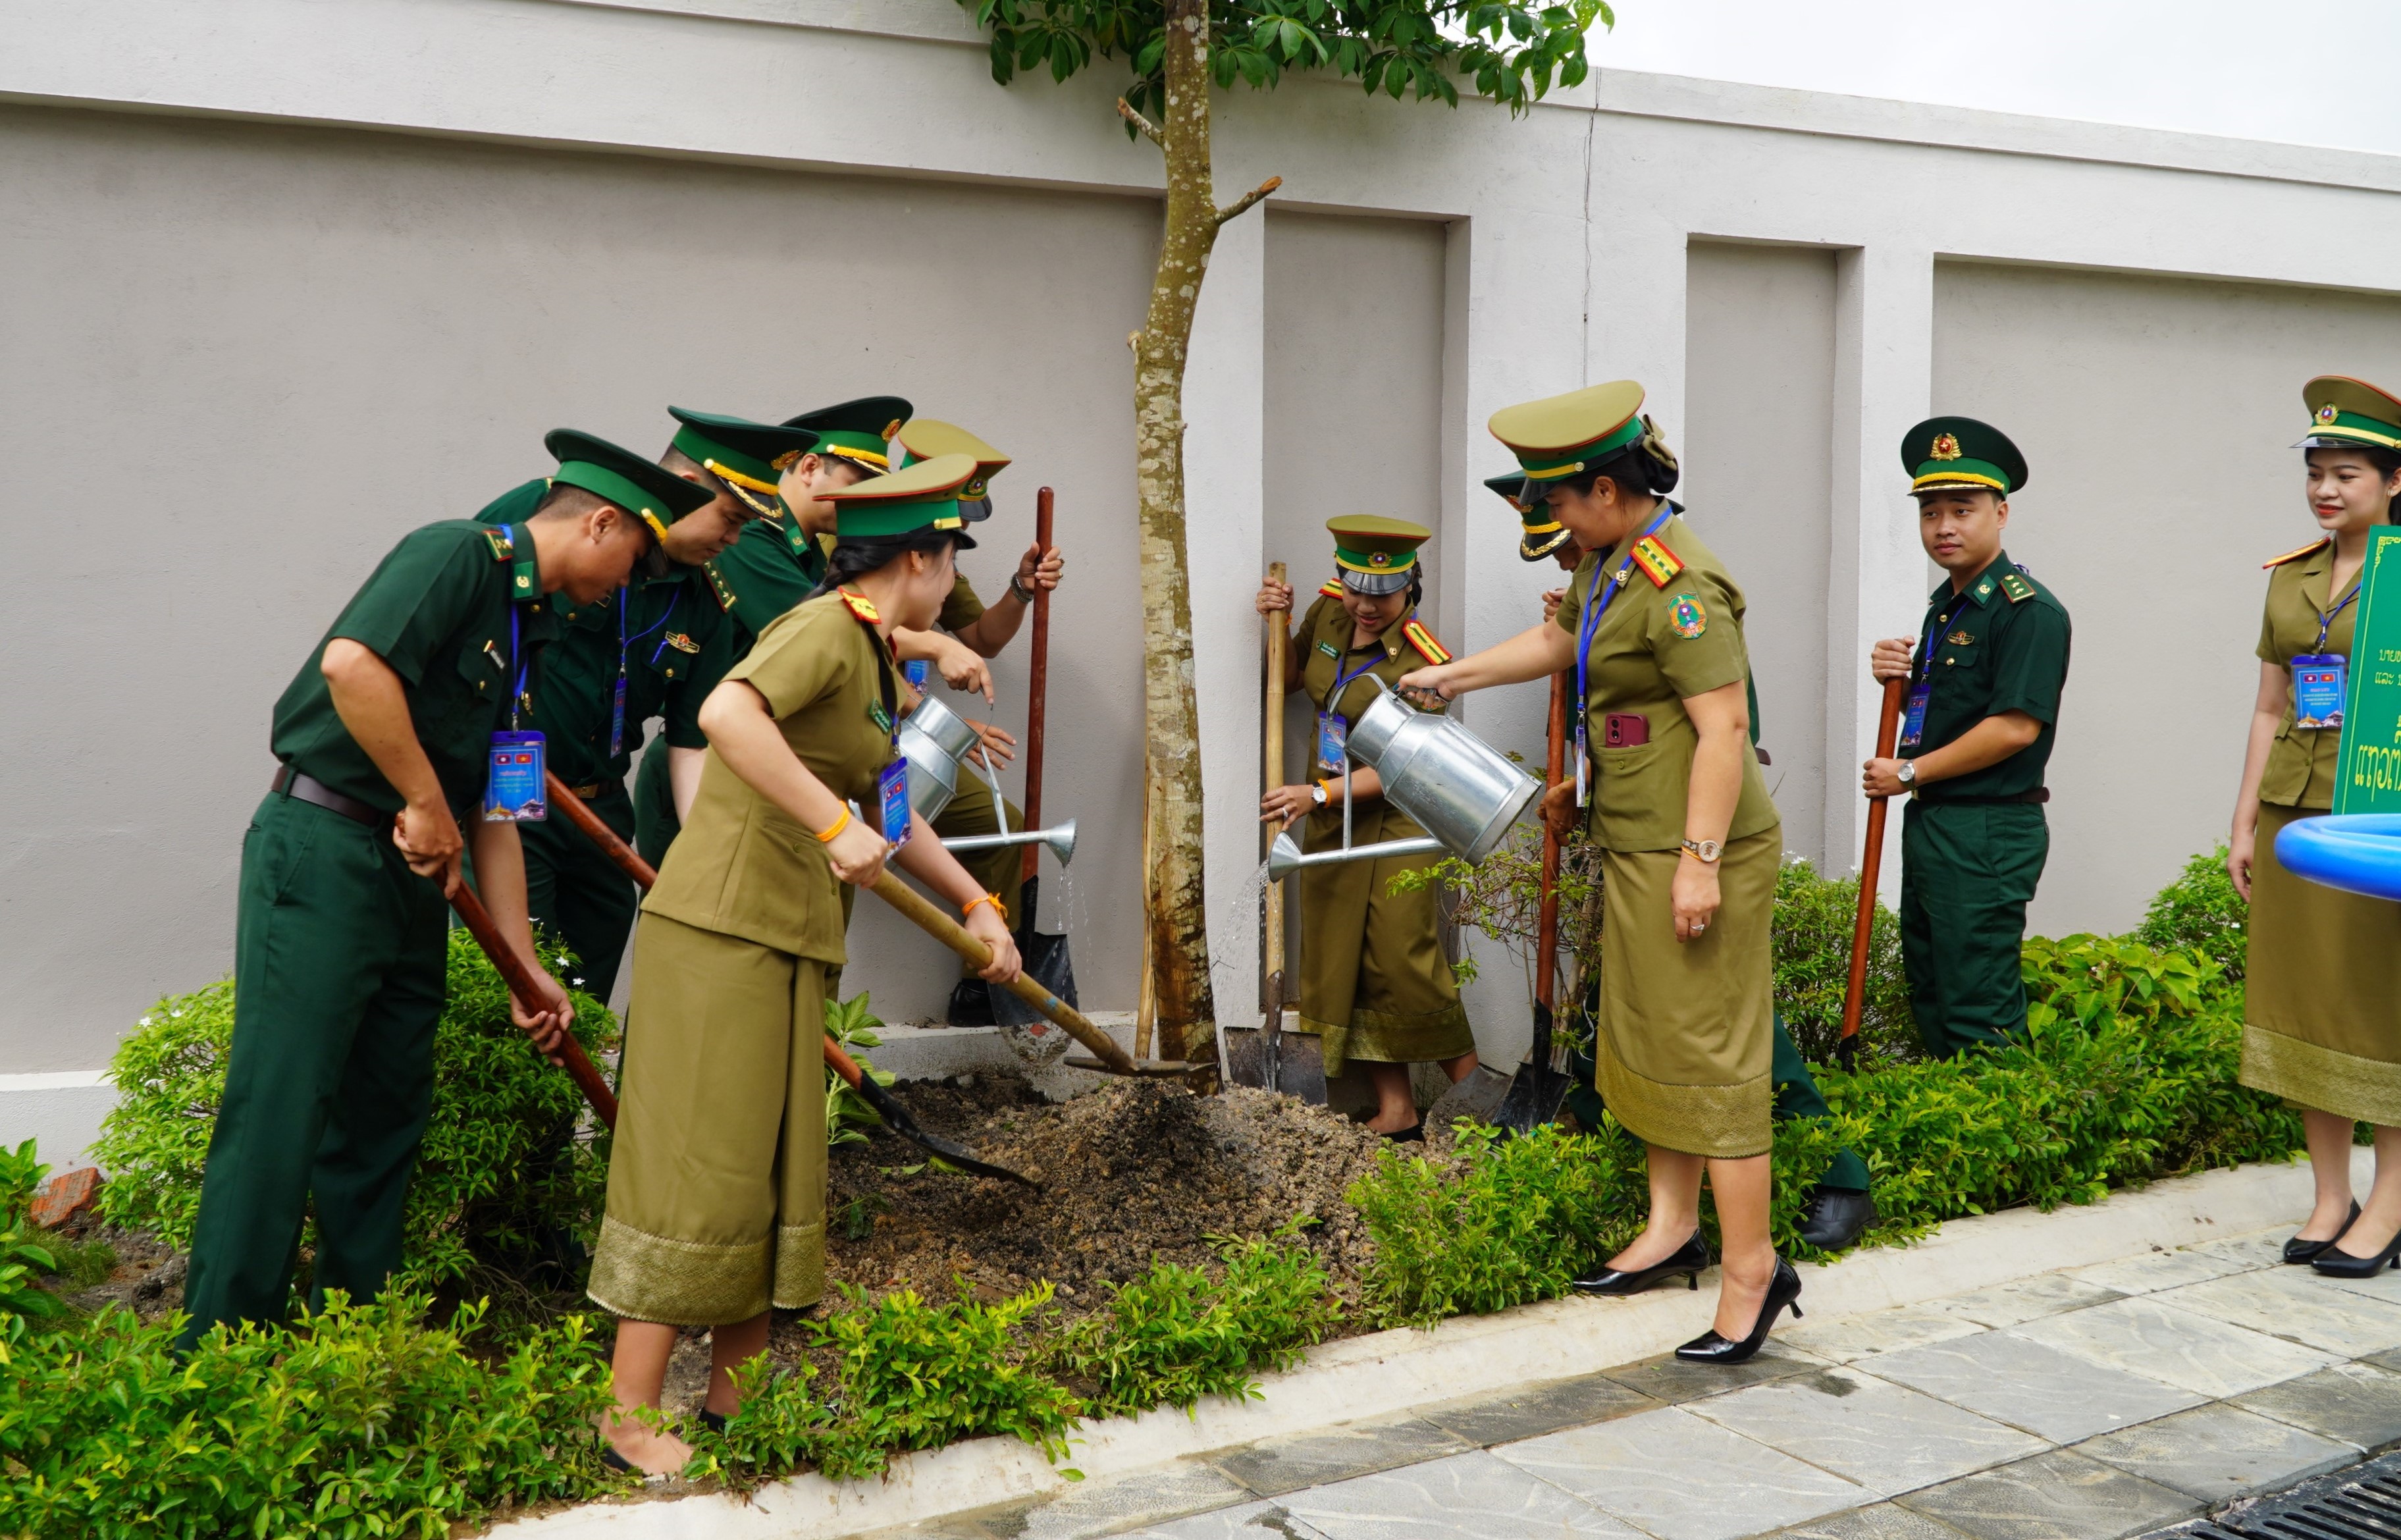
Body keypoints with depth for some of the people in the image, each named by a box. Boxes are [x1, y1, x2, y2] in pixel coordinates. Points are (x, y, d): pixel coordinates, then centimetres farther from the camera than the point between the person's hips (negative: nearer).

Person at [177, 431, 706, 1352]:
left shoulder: (526, 630, 18)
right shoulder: (461, 554, -8)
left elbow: (494, 814, 18)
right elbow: (352, 663, -26)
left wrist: (526, 971, 16)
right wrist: (426, 804, -17)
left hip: (413, 878, 9)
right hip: (322, 849, -9)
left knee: (385, 1118, 11)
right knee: (280, 1111, -8)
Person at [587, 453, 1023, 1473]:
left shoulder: (874, 662, 16)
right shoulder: (825, 629, -13)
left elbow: (893, 815, 28)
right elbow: (726, 714, -32)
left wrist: (978, 907, 27)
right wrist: (837, 824, -31)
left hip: (788, 944, 10)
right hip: (722, 929, -10)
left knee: (773, 1172, 14)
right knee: (699, 1170, -5)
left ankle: (736, 1393, 26)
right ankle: (630, 1418, 4)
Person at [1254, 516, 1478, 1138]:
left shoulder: (1423, 662, -19)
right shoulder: (1327, 614, 0)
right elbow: (1290, 679, 20)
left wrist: (1317, 795, -26)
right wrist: (1277, 624, 3)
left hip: (1395, 824, -7)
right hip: (1330, 822, 7)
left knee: (1401, 960, -12)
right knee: (1342, 964, 6)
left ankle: (1469, 1087, 8)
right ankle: (1395, 1111, 13)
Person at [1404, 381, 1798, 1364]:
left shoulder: (1677, 584, -20)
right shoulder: (1611, 563, 11)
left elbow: (1723, 727, -24)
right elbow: (1561, 639, 31)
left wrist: (1700, 859, -25)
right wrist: (1451, 675, 37)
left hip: (1694, 855, -10)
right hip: (1636, 848, 10)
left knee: (1706, 1052, -7)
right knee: (1643, 1039, 16)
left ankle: (1752, 1267, 1)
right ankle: (1672, 1229, 29)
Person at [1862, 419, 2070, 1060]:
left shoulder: (2028, 610, -15)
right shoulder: (1946, 603, 14)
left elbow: (2015, 727, -23)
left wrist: (1909, 774, -14)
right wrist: (1899, 674, 2)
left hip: (1989, 835, -10)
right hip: (1930, 825, 10)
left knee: (1977, 1015, -4)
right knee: (1928, 1001, 18)